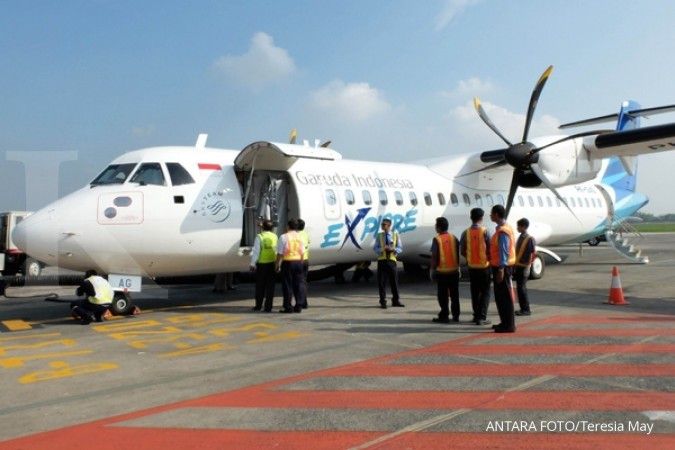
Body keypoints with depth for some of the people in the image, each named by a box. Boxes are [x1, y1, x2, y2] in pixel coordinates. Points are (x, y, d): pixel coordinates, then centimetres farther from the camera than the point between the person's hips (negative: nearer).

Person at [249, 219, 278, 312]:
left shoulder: (260, 237, -9)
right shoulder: (275, 237, 4)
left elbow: (256, 251, -10)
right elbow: (278, 251, 6)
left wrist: (252, 263, -6)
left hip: (262, 264, -3)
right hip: (272, 264, 3)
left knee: (260, 285, 9)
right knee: (270, 286, 7)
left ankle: (258, 306, 17)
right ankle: (268, 307, 7)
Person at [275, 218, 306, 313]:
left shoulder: (284, 237, -8)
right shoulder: (299, 237, 8)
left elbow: (280, 253, -9)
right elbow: (302, 252, 9)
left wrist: (277, 265, -1)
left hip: (287, 262, -5)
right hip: (298, 262, 5)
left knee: (287, 285, 2)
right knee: (299, 284, 9)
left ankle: (288, 307, 4)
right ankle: (299, 306, 11)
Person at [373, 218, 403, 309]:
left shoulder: (395, 235, 4)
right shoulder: (379, 236, 4)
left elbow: (400, 248, 4)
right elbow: (375, 248, 2)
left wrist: (393, 249, -17)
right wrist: (382, 249, -18)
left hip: (391, 260, 0)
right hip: (382, 260, 0)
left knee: (394, 281, 5)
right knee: (381, 282, 0)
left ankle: (396, 301, 19)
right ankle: (383, 302, 10)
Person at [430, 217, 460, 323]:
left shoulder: (437, 239, -10)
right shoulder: (453, 238, 3)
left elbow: (434, 256, -11)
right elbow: (457, 254, 7)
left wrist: (433, 269, -2)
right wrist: (458, 267, 16)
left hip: (442, 271, -4)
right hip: (454, 270, 4)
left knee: (443, 295, 2)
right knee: (454, 294, 12)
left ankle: (444, 316, 3)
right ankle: (456, 315, 16)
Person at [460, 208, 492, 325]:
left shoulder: (466, 233, -4)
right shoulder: (484, 232, -12)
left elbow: (462, 251, 0)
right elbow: (489, 249, -11)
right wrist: (490, 259, 9)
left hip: (472, 266, 3)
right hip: (484, 266, -3)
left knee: (475, 293, 14)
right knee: (485, 292, 4)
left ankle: (476, 315, 20)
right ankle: (481, 317, -2)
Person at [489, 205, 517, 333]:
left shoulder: (502, 231, -18)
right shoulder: (503, 228, 14)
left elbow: (504, 252, -21)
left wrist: (501, 270, -22)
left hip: (502, 267, -10)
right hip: (500, 266, 10)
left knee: (504, 296, -4)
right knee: (500, 296, 16)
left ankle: (508, 325, 2)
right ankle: (505, 322, 25)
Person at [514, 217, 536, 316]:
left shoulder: (530, 239, -13)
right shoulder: (520, 237, 11)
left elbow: (534, 253, -15)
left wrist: (528, 264, -10)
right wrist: (515, 265, 14)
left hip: (523, 267, -8)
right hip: (517, 266, 8)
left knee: (521, 288, -7)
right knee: (520, 288, 12)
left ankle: (526, 309, 0)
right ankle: (523, 308, 19)